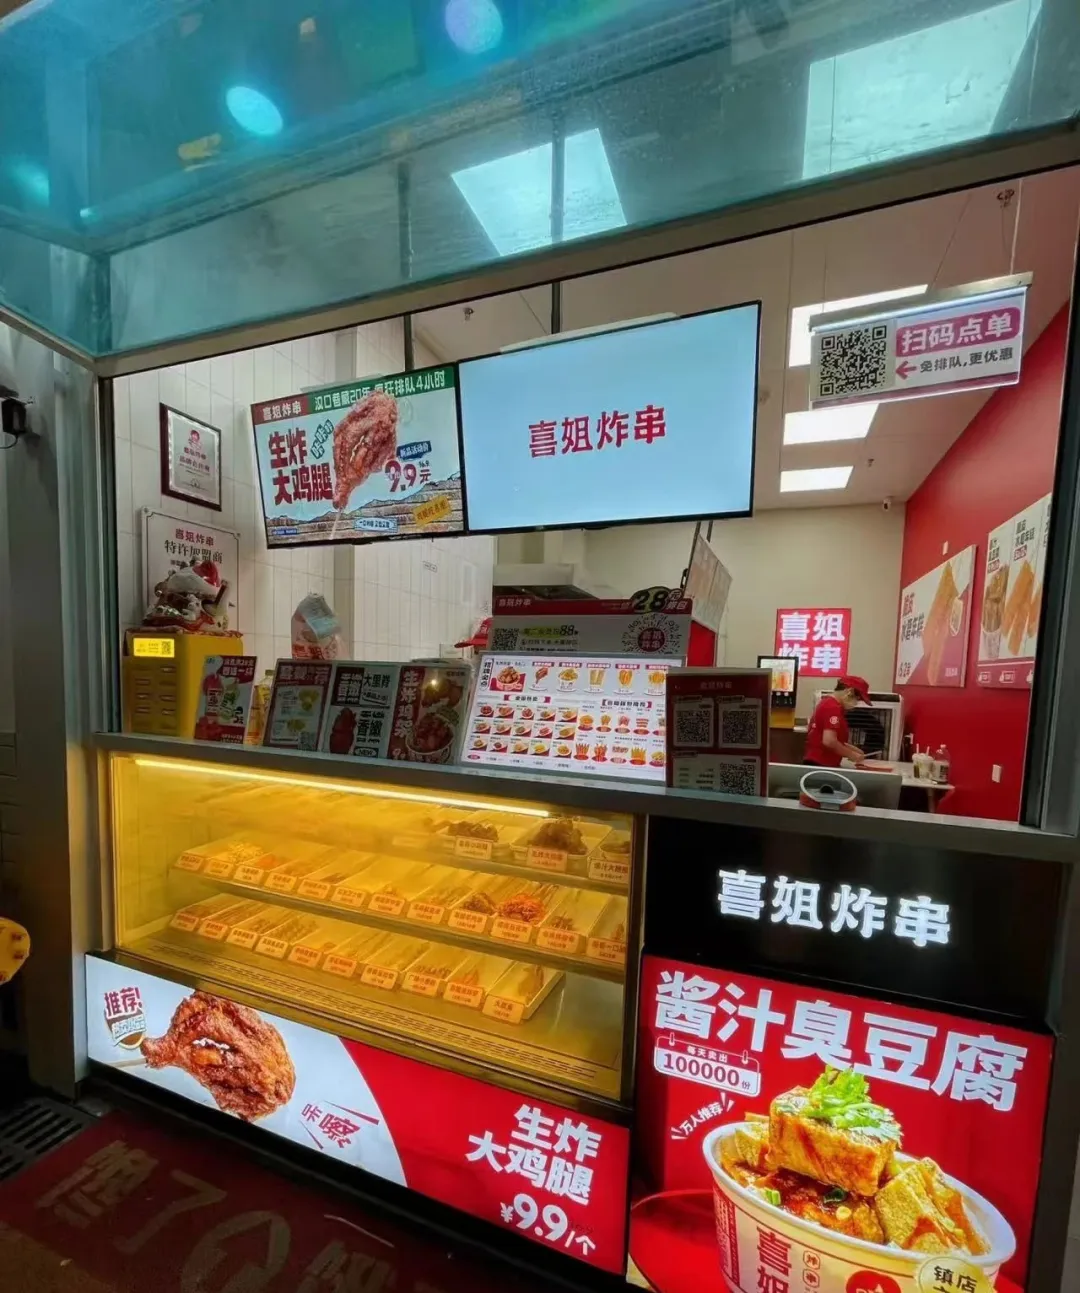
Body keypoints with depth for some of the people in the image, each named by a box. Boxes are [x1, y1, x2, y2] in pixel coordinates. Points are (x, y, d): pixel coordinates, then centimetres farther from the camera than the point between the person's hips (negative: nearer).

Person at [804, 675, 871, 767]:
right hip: (821, 765, -10)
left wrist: (851, 749, 15)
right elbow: (829, 741, -26)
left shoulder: (826, 703, 13)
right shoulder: (834, 708, -17)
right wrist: (851, 755, -11)